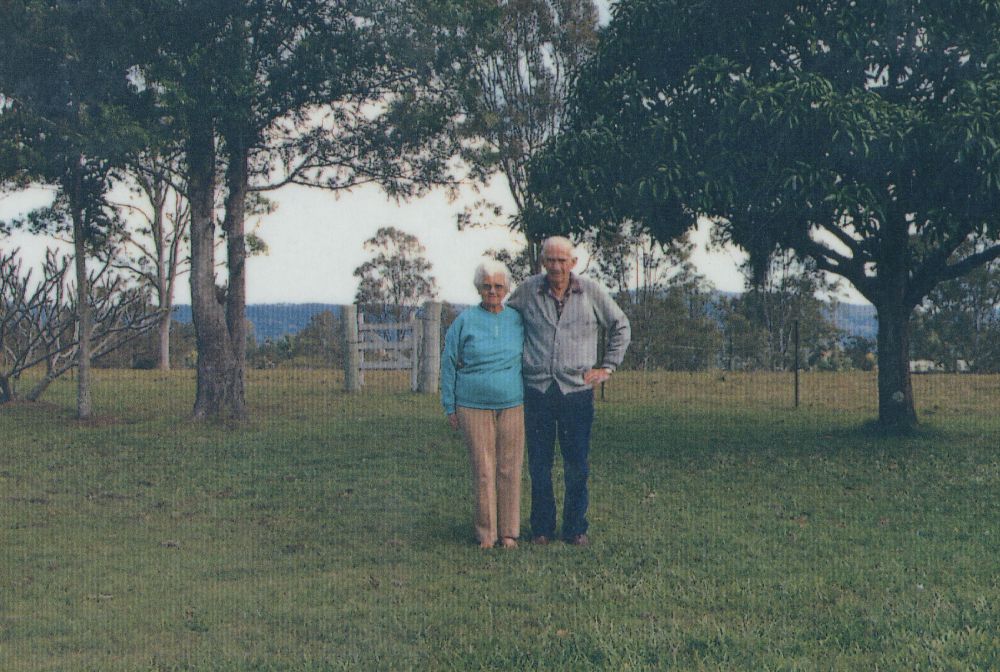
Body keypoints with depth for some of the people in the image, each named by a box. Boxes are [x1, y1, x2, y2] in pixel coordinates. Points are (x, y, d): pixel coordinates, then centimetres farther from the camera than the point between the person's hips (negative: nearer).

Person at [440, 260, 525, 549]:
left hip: (512, 406, 2)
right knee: (483, 470, 0)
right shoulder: (465, 321, 1)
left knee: (510, 469, 3)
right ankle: (486, 533, 10)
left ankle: (508, 531, 14)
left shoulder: (517, 320, 8)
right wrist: (450, 407, 3)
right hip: (474, 407, -2)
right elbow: (449, 364, 5)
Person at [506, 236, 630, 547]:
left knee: (577, 466, 3)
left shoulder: (591, 292, 2)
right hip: (536, 390, 1)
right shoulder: (527, 291, 3)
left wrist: (607, 367, 8)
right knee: (539, 465, 6)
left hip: (577, 390, 0)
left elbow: (621, 327, 14)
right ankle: (542, 527, 16)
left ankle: (576, 528, 14)